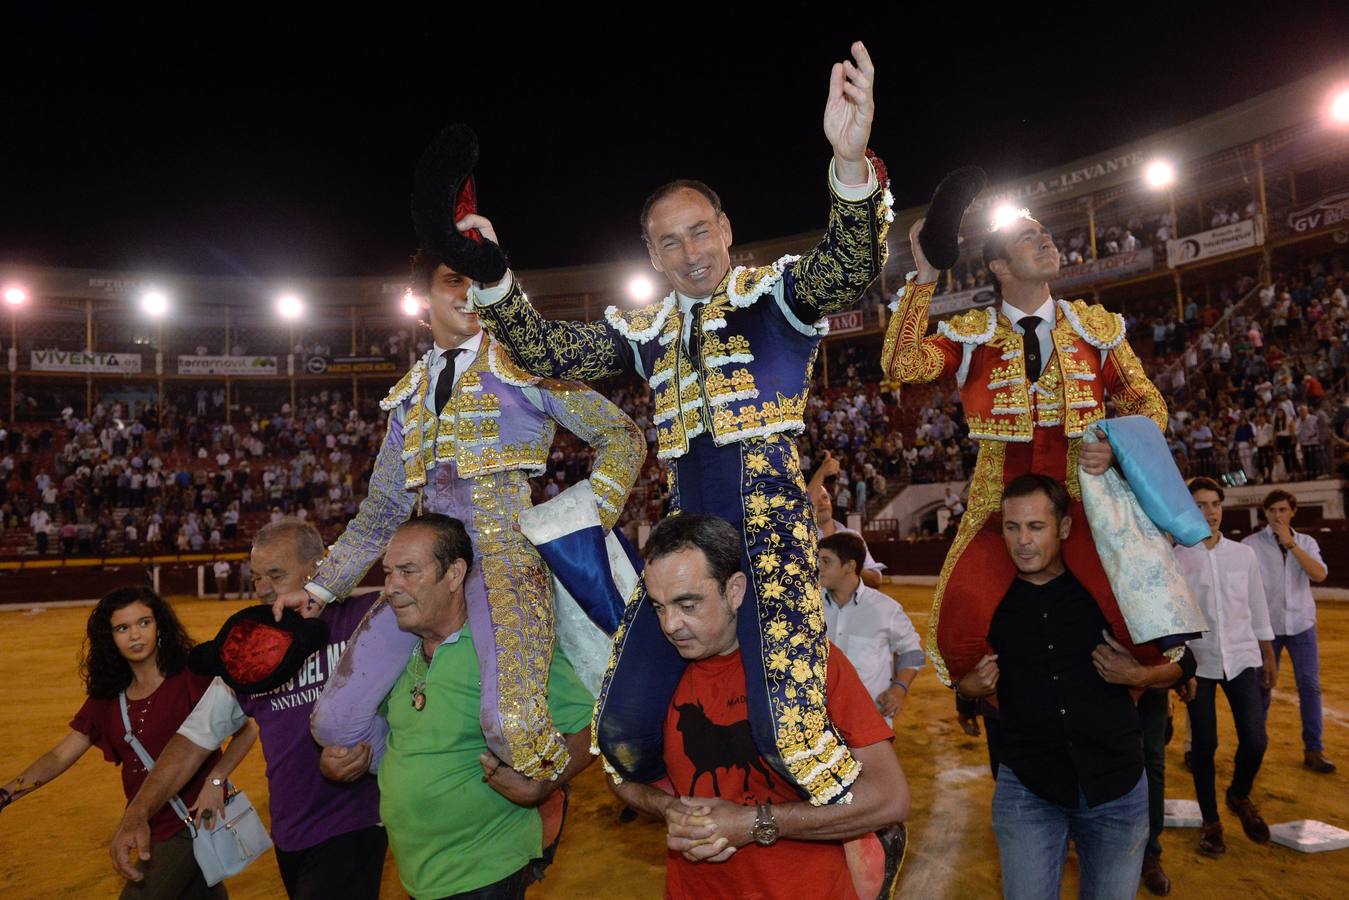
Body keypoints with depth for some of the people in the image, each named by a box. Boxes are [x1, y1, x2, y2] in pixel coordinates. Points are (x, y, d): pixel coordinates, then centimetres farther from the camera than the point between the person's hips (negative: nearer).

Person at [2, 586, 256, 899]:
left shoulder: (191, 679, -16)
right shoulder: (107, 697, 3)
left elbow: (247, 730, -14)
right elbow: (60, 755, 1)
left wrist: (215, 781, -24)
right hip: (151, 831, 6)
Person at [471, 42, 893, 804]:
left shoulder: (774, 293, 2)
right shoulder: (648, 332, 17)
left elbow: (849, 271, -18)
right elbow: (548, 353, 11)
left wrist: (852, 164, -38)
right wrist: (493, 281, -5)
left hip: (771, 523, -6)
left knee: (790, 732, -19)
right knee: (624, 729, 7)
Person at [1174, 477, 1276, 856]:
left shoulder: (1244, 554, 5)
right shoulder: (1175, 559, -6)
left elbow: (1258, 608, 12)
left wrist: (1268, 657, 12)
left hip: (1242, 658, 3)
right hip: (1198, 662, -2)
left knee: (1255, 740, -2)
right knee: (1204, 744, 4)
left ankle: (1240, 796, 29)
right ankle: (1210, 820, 23)